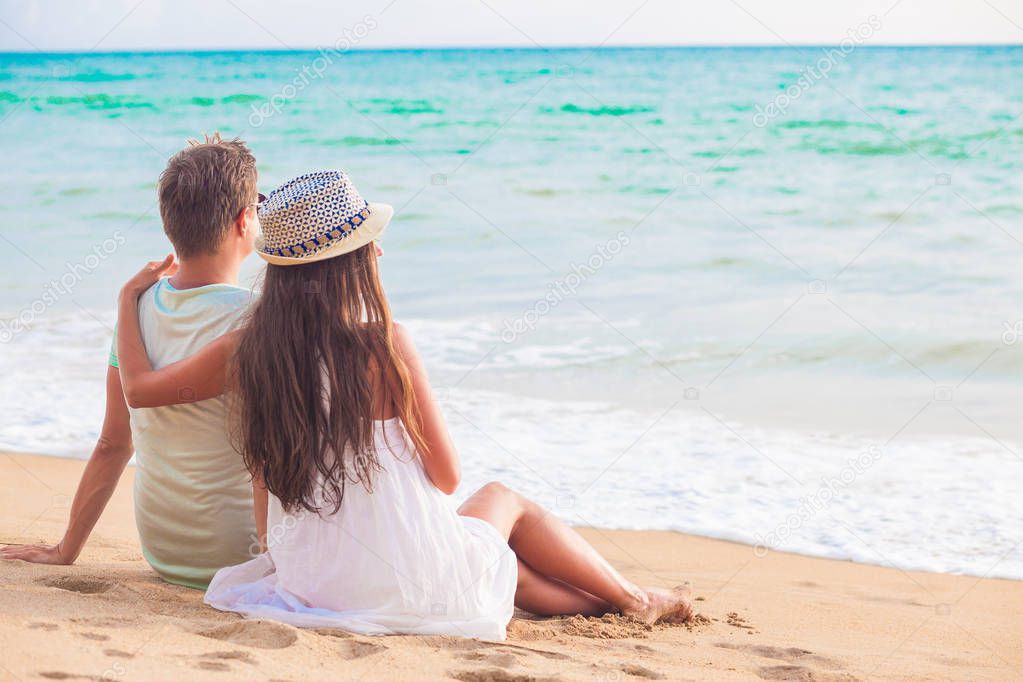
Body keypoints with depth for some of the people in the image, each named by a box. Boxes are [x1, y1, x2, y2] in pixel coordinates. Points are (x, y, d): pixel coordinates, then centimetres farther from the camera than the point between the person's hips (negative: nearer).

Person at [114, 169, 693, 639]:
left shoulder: (247, 350, -4)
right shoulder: (386, 344, -16)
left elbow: (140, 383, 11)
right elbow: (448, 475, -9)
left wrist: (131, 295, 26)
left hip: (311, 586, 4)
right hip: (412, 589, -4)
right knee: (505, 501, 30)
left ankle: (599, 603, 46)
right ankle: (635, 600, 44)